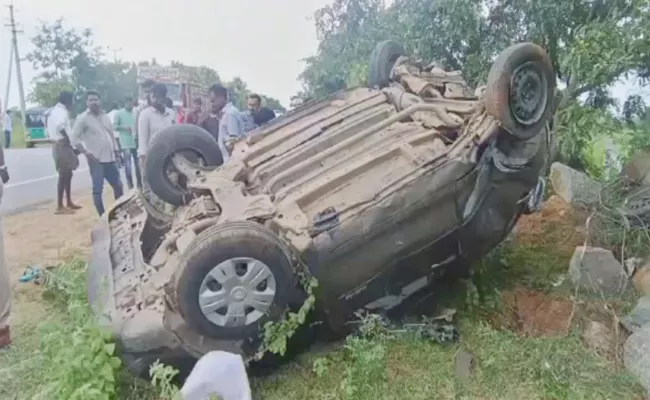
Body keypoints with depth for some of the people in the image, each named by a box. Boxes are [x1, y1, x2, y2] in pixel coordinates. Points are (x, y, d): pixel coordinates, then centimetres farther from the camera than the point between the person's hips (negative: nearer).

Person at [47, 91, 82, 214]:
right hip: (63, 145, -10)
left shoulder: (54, 111, 18)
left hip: (57, 144, 10)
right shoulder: (62, 111, -14)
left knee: (67, 174, 17)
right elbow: (60, 126, -34)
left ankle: (69, 202, 25)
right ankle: (60, 206, -6)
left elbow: (48, 129, 24)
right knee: (63, 175, -8)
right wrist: (67, 139, -23)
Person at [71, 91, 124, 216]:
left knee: (118, 186, 12)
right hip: (96, 160, -6)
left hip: (110, 158, 6)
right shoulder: (83, 118, -5)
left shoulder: (105, 116, 13)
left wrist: (116, 151, 13)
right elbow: (74, 139, -8)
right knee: (98, 190, -4)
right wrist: (87, 153, -15)